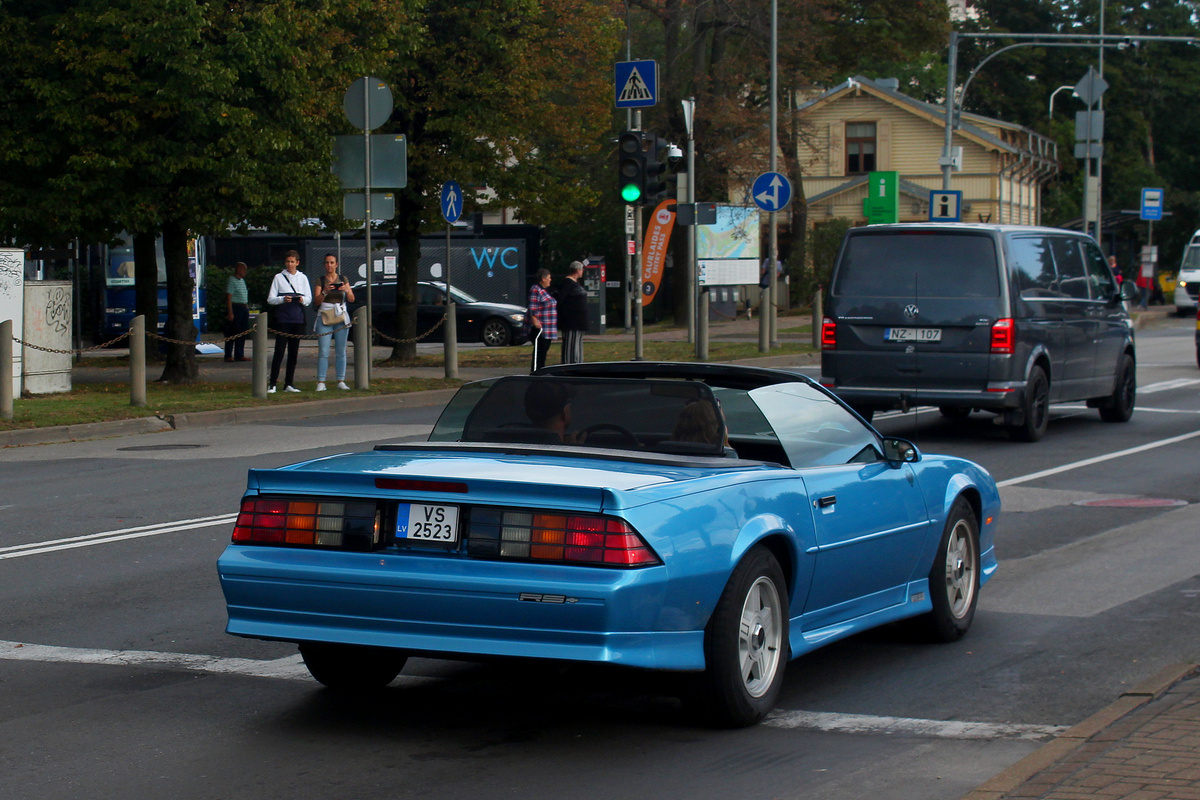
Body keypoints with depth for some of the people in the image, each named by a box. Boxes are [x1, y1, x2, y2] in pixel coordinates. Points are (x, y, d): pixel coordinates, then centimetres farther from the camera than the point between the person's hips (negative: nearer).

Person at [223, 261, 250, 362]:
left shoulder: (242, 280, 18)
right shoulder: (231, 281, -11)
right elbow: (228, 298, -16)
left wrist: (247, 309, 17)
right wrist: (230, 313, -21)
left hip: (243, 308, 9)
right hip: (235, 308, -9)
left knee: (242, 333, 8)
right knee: (232, 334, -4)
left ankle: (239, 355, 14)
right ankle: (228, 356, 0)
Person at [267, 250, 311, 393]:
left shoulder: (303, 278, 12)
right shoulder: (279, 278, 4)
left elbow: (309, 298, 10)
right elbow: (270, 299, 1)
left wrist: (302, 299, -11)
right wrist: (283, 299, -17)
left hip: (298, 320, 3)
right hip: (283, 320, -3)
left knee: (294, 353, 6)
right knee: (279, 351, -9)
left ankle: (289, 383, 11)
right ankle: (272, 383, -9)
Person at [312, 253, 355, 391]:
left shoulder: (343, 280, 10)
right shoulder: (320, 281, 6)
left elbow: (352, 299, 4)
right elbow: (316, 301, -3)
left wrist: (346, 290, -16)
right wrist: (325, 292, -21)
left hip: (341, 317, 2)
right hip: (324, 317, -2)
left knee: (341, 352, 1)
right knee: (323, 352, -8)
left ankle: (341, 381, 6)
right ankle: (321, 382, -8)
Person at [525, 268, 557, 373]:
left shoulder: (544, 290, 19)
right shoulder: (535, 290, -12)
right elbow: (532, 307, -18)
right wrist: (535, 320, -25)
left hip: (547, 327, 10)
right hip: (539, 325, -10)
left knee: (545, 348, 11)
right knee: (539, 348, -11)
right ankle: (535, 371, -11)